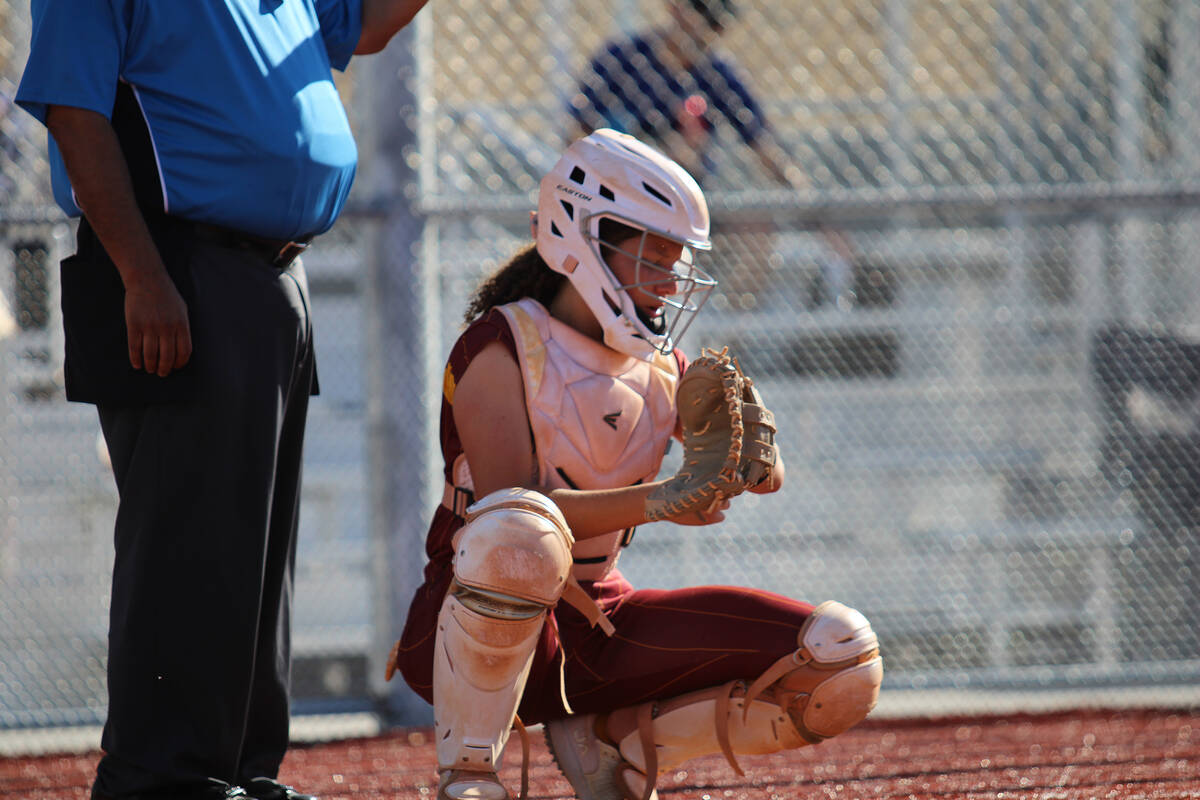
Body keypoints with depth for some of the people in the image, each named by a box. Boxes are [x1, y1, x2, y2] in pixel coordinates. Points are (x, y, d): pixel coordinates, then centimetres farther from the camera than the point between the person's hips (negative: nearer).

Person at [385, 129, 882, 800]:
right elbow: (506, 504, -23)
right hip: (484, 624, -6)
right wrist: (653, 501, -35)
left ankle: (616, 744, 7)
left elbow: (763, 475, 5)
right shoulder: (504, 347, -10)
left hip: (604, 617, 6)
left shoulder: (658, 362, 11)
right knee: (517, 534, -44)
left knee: (847, 666, -11)